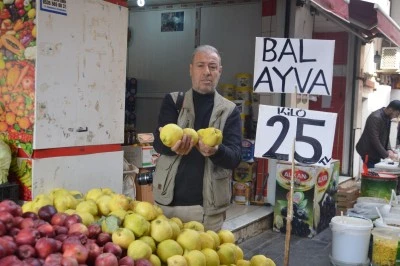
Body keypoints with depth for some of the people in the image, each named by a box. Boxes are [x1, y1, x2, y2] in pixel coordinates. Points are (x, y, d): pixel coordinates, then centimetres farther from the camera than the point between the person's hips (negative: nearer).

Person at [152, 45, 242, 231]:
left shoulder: (229, 111, 4)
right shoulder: (172, 101, 5)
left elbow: (235, 157, -6)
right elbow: (158, 142, -7)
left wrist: (215, 151, -29)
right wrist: (173, 146, -31)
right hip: (169, 201, 0)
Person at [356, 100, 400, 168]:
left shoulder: (387, 118, 7)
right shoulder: (375, 117, -22)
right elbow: (374, 139, -25)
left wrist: (388, 149, -2)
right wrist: (386, 155, -22)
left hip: (376, 153, 9)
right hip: (368, 153, -9)